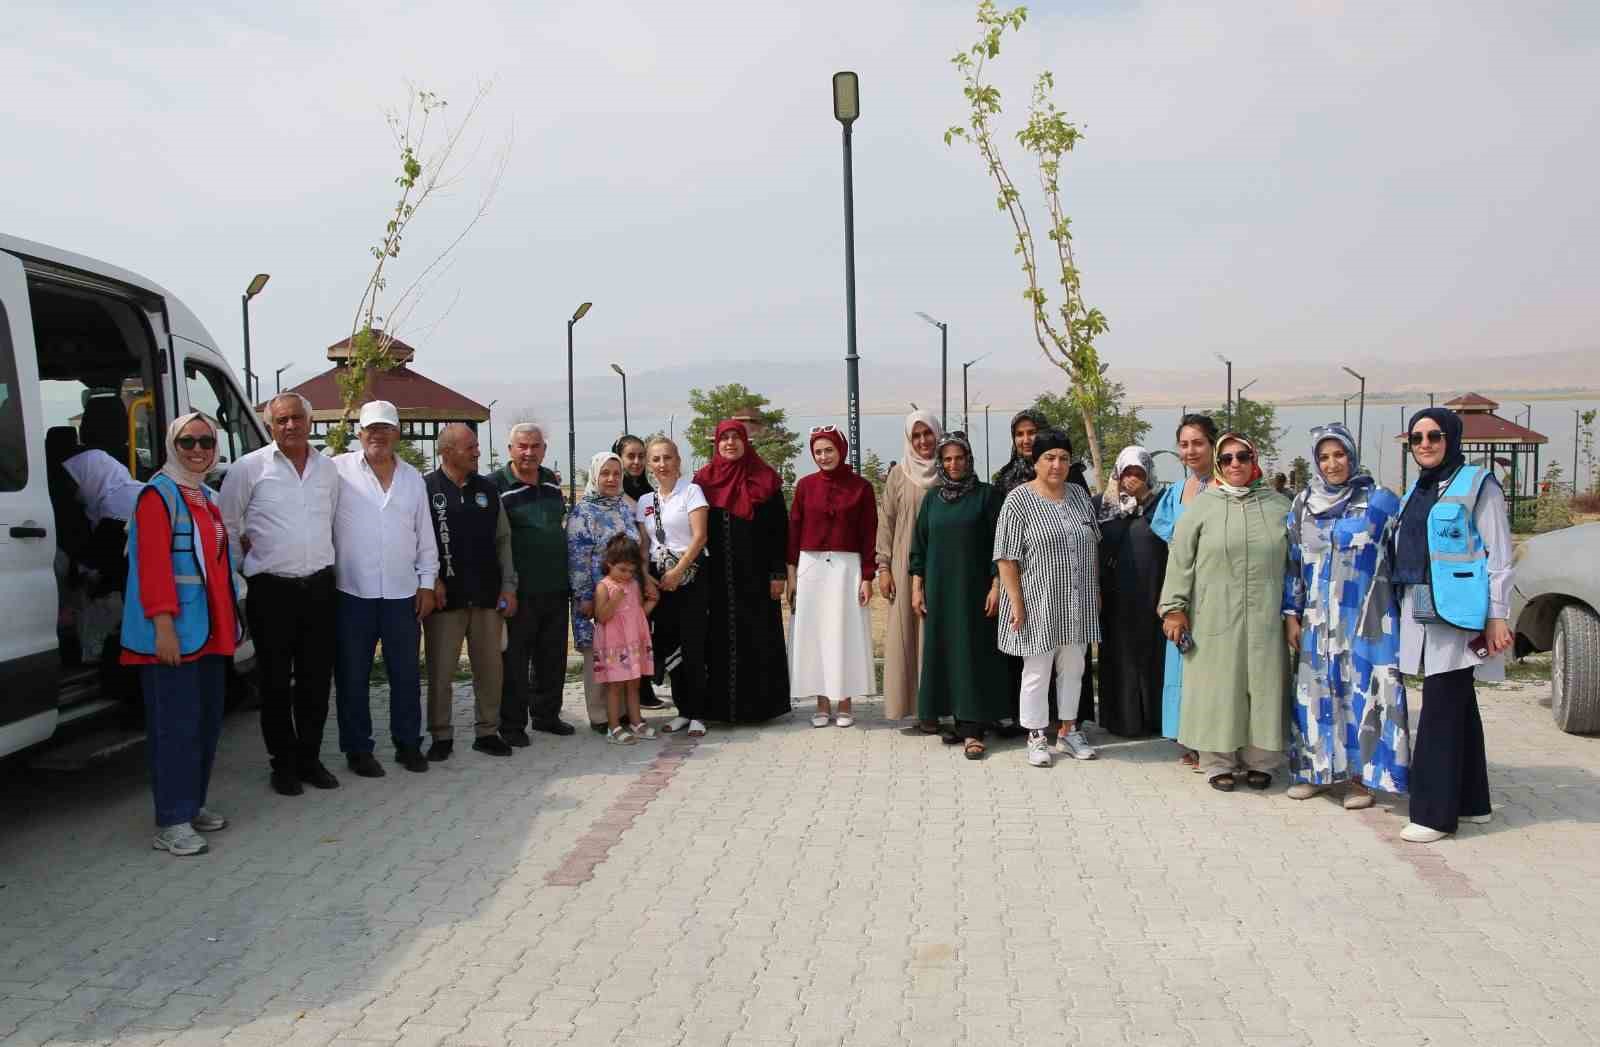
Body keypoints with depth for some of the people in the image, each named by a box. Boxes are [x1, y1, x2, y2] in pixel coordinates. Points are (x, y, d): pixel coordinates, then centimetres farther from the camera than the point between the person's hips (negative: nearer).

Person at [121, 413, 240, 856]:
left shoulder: (207, 498, 17)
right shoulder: (158, 495, -9)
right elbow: (153, 566, -18)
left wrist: (230, 622, 21)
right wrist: (163, 624, -24)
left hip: (210, 632, 9)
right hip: (174, 634, -9)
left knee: (208, 722, 13)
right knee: (176, 727, -5)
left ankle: (193, 805, 26)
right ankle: (171, 824, 1)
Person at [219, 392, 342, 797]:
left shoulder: (328, 468, 9)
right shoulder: (250, 468, -3)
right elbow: (227, 525, 3)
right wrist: (246, 564, 5)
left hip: (319, 586, 4)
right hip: (271, 591, -3)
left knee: (317, 680, 8)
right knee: (275, 682, 4)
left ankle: (309, 758, 21)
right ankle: (284, 763, 16)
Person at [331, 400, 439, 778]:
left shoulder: (413, 479, 10)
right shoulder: (339, 470, -3)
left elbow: (425, 537, 13)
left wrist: (427, 583, 9)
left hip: (403, 593, 3)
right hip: (352, 592, -3)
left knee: (406, 674, 10)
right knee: (353, 676, 6)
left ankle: (408, 743, 23)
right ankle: (357, 748, 18)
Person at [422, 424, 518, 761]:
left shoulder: (488, 489, 8)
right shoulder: (426, 488, -5)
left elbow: (503, 540, 11)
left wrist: (508, 586, 5)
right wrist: (433, 581, -10)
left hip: (487, 595, 4)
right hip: (445, 596, -4)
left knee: (490, 667, 9)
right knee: (441, 670, 4)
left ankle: (487, 732, 21)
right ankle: (441, 737, 16)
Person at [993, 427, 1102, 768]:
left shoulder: (1079, 495, 7)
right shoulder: (1018, 500, -10)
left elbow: (1094, 546, 16)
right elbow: (1007, 558, -12)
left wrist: (1096, 590, 13)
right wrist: (1016, 603, -16)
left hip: (1077, 603, 5)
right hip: (1038, 604, -5)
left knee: (1073, 669, 14)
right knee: (1037, 672, 3)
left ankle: (1068, 732, 27)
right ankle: (1036, 738, 16)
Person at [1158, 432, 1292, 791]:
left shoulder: (1278, 506, 7)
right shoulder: (1202, 505, 0)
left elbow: (1294, 560, 12)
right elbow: (1180, 559, -1)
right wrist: (1174, 608, -4)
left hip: (1265, 617, 2)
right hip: (1214, 616, -2)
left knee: (1262, 685, 7)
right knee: (1217, 686, 3)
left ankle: (1258, 761, 21)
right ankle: (1218, 762, 14)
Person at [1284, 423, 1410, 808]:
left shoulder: (1380, 500, -2)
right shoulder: (1303, 504, 8)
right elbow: (1292, 563, 10)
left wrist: (1406, 610, -2)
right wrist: (1291, 615, 6)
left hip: (1367, 618, -3)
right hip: (1317, 620, 3)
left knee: (1363, 690, -1)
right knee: (1316, 692, 7)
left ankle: (1360, 776, 9)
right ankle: (1313, 769, 18)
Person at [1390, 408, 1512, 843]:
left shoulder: (1478, 484, -4)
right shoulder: (1417, 490, 16)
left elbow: (1499, 554, -8)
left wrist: (1497, 616, -13)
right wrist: (1401, 606, 17)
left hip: (1458, 611, -7)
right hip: (1420, 611, 7)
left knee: (1442, 709, -7)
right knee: (1458, 705, 13)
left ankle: (1435, 811, -2)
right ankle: (1471, 801, 22)